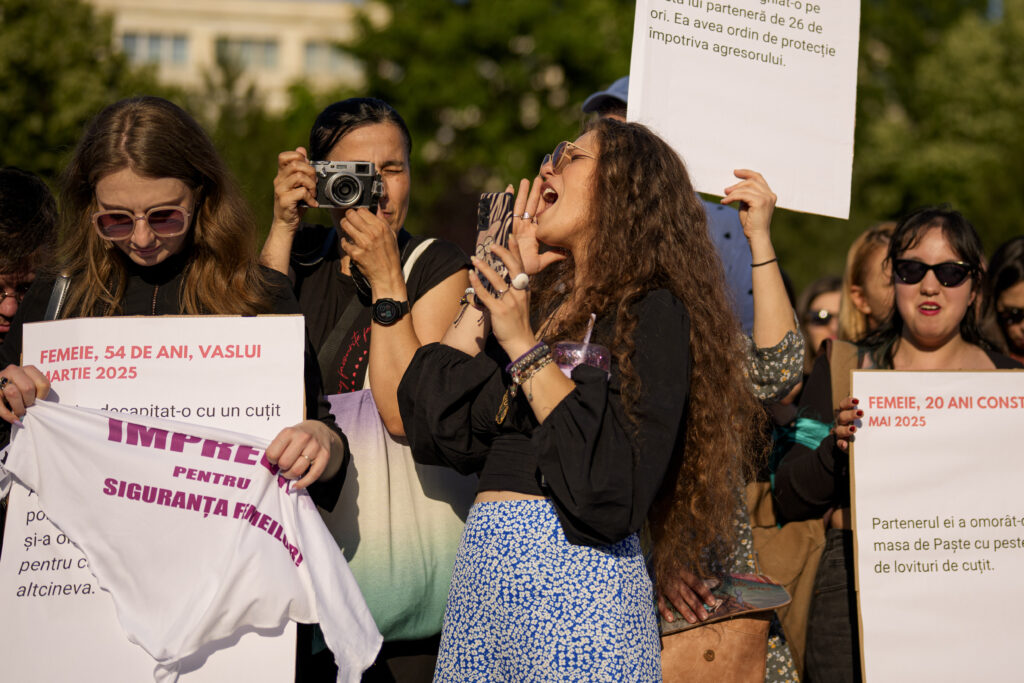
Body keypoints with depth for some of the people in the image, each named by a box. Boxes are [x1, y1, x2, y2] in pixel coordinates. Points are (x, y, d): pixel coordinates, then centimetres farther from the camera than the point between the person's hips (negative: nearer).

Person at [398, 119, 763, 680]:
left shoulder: (653, 313, -5)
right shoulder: (537, 301, 15)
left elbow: (615, 485, -18)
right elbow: (432, 427, 5)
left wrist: (525, 348, -14)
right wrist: (487, 294, 9)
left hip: (574, 579, -6)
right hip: (481, 568, 6)